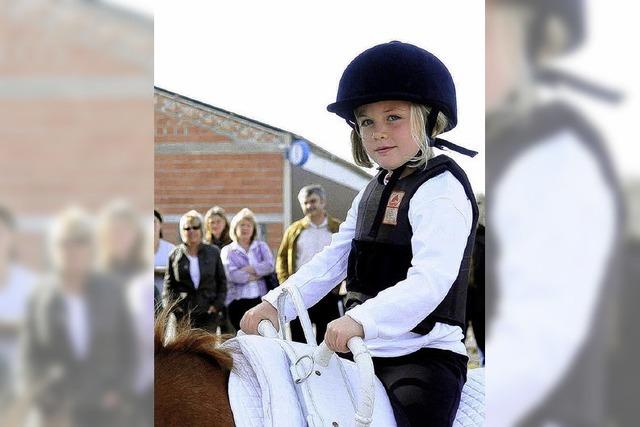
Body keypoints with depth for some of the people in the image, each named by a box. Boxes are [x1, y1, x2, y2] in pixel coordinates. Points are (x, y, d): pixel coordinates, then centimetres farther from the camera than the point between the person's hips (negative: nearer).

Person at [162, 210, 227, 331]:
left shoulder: (213, 252, 8)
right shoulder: (175, 255, 6)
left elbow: (222, 281, 12)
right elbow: (168, 285, 9)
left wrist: (217, 304, 1)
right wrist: (172, 306, -4)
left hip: (208, 312, 1)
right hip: (182, 313, 0)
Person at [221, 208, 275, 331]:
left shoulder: (261, 246, 15)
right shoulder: (228, 250, 8)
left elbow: (270, 265, -3)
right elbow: (232, 275, -8)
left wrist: (249, 269, -11)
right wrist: (258, 274, -4)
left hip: (260, 299, 2)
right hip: (238, 301, -1)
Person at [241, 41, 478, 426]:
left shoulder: (441, 190, -13)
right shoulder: (374, 191, 16)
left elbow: (430, 282, -26)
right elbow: (332, 261, 13)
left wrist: (360, 320, -40)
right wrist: (276, 303, -1)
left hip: (425, 354, -8)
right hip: (362, 351, 9)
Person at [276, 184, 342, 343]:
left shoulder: (338, 229, 4)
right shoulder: (294, 230, 10)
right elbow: (281, 257, 13)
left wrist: (340, 283, -7)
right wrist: (285, 282, 0)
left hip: (328, 295, -1)